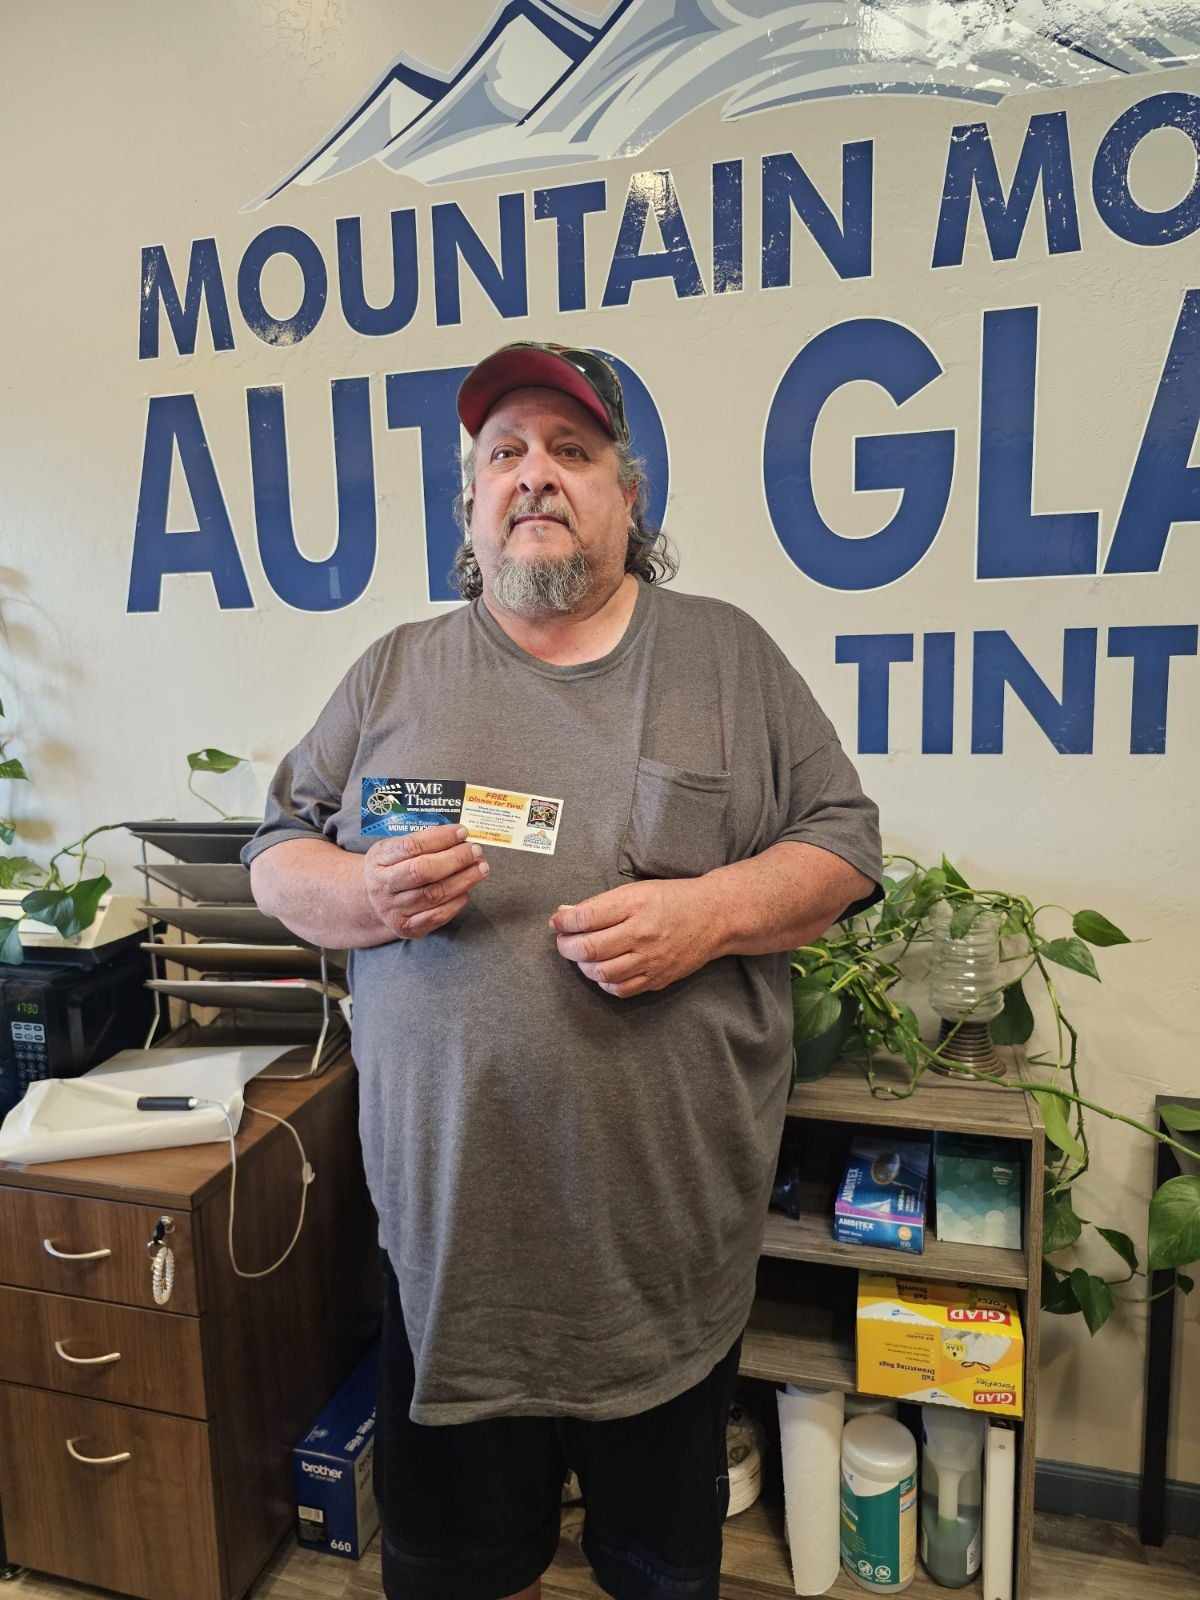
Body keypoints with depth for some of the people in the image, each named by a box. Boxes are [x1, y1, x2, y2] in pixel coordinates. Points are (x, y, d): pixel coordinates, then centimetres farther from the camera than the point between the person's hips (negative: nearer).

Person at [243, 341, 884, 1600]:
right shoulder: (396, 672, 6)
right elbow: (277, 859, 8)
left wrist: (709, 911, -17)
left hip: (673, 1226, 0)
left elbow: (843, 841, 2)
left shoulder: (728, 656, 2)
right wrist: (368, 894, -14)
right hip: (450, 1218, 1)